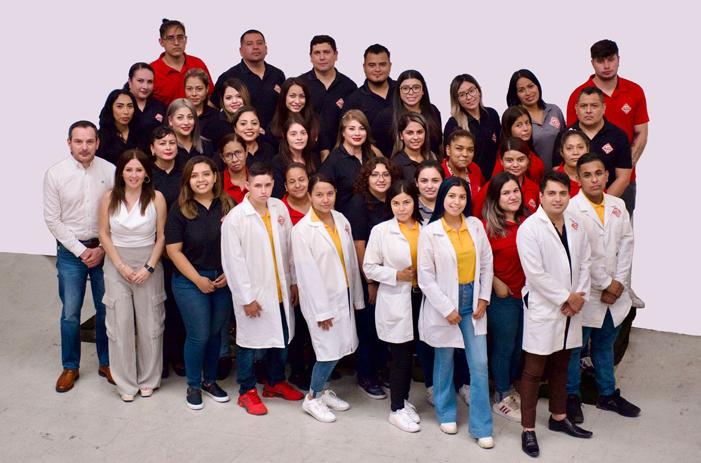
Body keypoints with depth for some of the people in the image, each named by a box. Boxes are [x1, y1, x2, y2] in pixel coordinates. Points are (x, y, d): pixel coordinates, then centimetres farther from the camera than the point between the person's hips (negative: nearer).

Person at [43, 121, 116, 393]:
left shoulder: (110, 171, -7)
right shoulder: (55, 174, -7)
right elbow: (53, 220, -5)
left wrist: (102, 249, -9)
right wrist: (81, 251, -9)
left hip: (105, 250, 1)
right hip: (71, 251, -1)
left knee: (106, 309, 10)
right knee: (70, 313, 6)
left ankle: (106, 362, 27)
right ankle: (70, 367, 23)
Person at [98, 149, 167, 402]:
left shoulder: (156, 198, -7)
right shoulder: (109, 198, -2)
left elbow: (162, 237, -3)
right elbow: (104, 234, 2)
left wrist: (149, 267, -10)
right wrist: (121, 265, -7)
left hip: (148, 265, -1)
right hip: (116, 265, 1)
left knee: (149, 323, 5)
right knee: (120, 323, 3)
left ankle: (148, 379, 22)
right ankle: (126, 383, 15)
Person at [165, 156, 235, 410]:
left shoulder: (227, 205, 0)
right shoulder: (180, 209, -8)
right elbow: (173, 249, -8)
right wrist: (198, 279, -11)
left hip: (224, 280, 3)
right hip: (190, 281, -3)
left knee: (215, 332, 12)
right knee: (198, 335, 1)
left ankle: (209, 380, 31)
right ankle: (193, 386, 21)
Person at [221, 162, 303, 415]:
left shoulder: (280, 208, -1)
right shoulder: (235, 218, -15)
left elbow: (289, 248, 6)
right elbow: (233, 261, -13)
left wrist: (294, 282, 9)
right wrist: (247, 298, -12)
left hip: (280, 291, 5)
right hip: (253, 293, -5)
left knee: (281, 338, 18)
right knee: (249, 342, 8)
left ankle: (275, 382, 39)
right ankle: (247, 391, 26)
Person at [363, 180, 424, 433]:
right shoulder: (380, 231, -6)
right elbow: (369, 268, -4)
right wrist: (397, 275, -14)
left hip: (419, 298, 3)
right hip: (395, 301, -3)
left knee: (409, 354, 14)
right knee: (400, 356, 2)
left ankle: (403, 399, 33)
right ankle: (397, 409, 16)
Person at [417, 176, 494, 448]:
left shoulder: (476, 225, 0)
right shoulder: (430, 232, -11)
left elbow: (486, 263, 5)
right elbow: (426, 277, -12)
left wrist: (483, 299, -2)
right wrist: (447, 309, -13)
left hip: (473, 301, 3)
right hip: (444, 304, -2)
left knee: (480, 366, 0)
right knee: (445, 362, 13)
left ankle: (481, 427, 11)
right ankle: (446, 413, 34)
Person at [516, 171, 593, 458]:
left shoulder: (576, 225, 5)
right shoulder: (529, 228, -14)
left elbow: (585, 263, 8)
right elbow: (536, 274, -19)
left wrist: (580, 297, -5)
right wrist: (566, 298, -15)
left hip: (571, 310, 6)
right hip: (542, 310, -6)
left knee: (561, 367, 19)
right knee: (533, 372, 3)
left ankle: (558, 418, 35)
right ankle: (528, 430, 12)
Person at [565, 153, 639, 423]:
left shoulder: (618, 206, 6)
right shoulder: (571, 209, -14)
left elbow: (626, 245, 4)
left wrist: (619, 283, -5)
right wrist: (605, 284, -12)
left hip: (614, 294, 6)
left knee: (605, 345, 21)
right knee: (575, 347, 7)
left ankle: (608, 394, 35)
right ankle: (571, 397, 23)